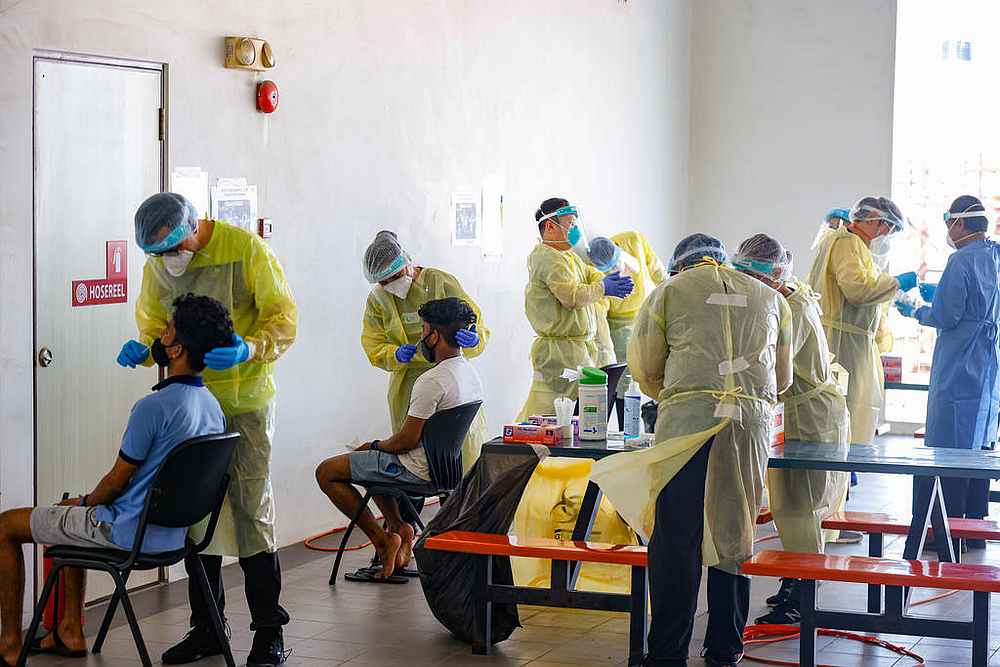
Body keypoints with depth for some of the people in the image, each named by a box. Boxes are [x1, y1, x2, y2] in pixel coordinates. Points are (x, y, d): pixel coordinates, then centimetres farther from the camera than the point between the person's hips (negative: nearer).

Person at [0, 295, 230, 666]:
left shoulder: (153, 408, -25)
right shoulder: (212, 407, 1)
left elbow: (117, 482, -16)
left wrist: (86, 502, 7)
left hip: (130, 533, -8)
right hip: (173, 533, 8)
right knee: (72, 515, 32)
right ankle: (71, 630, 31)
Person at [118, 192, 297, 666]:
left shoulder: (245, 249, -11)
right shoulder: (157, 266, 4)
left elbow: (283, 320, -12)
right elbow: (153, 326, 15)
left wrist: (248, 350, -29)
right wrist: (142, 349, -7)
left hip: (245, 400, -5)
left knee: (251, 509, -5)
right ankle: (206, 628, 20)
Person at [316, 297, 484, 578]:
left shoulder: (432, 381, -25)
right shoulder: (471, 374, 5)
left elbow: (407, 440, -22)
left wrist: (375, 445, -2)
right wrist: (380, 446, 18)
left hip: (416, 471, -9)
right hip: (443, 467, 9)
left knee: (326, 472, 1)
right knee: (372, 462, 31)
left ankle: (381, 539, -1)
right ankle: (399, 527, 14)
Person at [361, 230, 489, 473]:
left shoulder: (441, 283, -5)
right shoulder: (377, 299, 5)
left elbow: (480, 329, -4)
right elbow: (374, 348, 2)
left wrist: (473, 341, -28)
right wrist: (397, 355, -19)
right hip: (408, 387, 2)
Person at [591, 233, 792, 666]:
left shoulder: (670, 291, 14)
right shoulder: (771, 298, 24)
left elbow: (643, 368, 15)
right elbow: (782, 378, 29)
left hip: (687, 420, -3)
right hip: (754, 422, 3)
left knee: (675, 541, 1)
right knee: (733, 536, 12)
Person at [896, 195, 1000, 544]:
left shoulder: (962, 261, -15)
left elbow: (945, 317, -16)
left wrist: (915, 311, 2)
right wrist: (938, 295, 24)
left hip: (959, 370, -8)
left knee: (950, 450, -4)